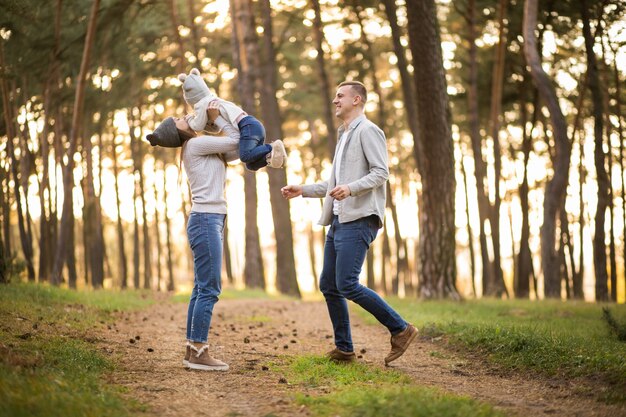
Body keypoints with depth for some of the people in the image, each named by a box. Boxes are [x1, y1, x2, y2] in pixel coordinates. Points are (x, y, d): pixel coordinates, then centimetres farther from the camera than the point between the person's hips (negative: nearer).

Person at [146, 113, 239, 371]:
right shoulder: (195, 144, -6)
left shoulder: (203, 150, 21)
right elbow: (234, 141, -6)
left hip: (209, 222, 10)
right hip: (206, 221, -10)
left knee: (202, 289, 8)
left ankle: (192, 350, 10)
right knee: (209, 289, -11)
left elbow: (235, 151, 23)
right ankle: (198, 352, -10)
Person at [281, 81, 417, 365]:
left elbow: (381, 172, -15)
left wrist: (351, 188, -29)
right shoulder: (344, 136, 25)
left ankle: (400, 329, -4)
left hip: (359, 221, -10)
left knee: (347, 285, -15)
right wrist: (303, 190, 22)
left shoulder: (368, 131, -4)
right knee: (328, 285, 7)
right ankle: (344, 349, 15)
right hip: (339, 221, 10)